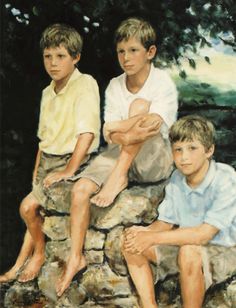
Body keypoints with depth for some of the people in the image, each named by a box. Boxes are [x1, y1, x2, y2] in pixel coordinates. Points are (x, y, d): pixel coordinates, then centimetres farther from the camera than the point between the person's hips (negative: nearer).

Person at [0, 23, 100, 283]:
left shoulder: (85, 84, -15)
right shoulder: (48, 93, 10)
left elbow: (87, 132, -24)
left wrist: (69, 170, -26)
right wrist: (37, 169, 14)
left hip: (72, 161, -7)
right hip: (48, 160, 7)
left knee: (28, 206, -14)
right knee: (36, 209, 5)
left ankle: (39, 253, 11)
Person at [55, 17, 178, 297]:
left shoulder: (163, 83, -7)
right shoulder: (114, 86, 7)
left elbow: (154, 127, -23)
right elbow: (108, 136, -2)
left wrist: (118, 129, -16)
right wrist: (128, 134, -22)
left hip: (155, 161, -4)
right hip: (119, 155, 4)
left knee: (140, 105, -28)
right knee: (81, 189, -21)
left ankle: (118, 178, -23)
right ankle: (76, 258, -6)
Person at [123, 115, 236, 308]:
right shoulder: (177, 179, -3)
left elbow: (204, 234, -28)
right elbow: (166, 222, 5)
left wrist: (154, 238, -27)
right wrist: (145, 231, -18)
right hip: (186, 243, 7)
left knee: (189, 252, -38)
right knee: (132, 243, -2)